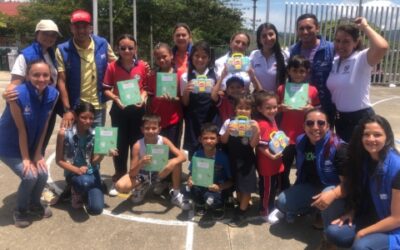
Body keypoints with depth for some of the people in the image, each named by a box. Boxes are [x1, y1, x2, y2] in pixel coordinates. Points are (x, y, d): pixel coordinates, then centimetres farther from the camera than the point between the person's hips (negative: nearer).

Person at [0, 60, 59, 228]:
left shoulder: (52, 94, -14)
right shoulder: (18, 95, -29)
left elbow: (44, 126, -7)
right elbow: (21, 130, -24)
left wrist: (38, 154, -6)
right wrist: (25, 159, -18)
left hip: (31, 145, 5)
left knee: (43, 174, -6)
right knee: (30, 176, -16)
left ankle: (35, 203, 26)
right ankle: (20, 210, 13)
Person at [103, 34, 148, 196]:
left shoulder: (142, 66, -3)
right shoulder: (112, 67, -6)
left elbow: (146, 87, 5)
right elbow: (106, 89, -2)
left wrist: (143, 98, -14)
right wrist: (116, 99, -19)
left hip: (137, 109, 1)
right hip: (119, 109, -1)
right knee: (120, 145, 7)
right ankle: (118, 179, 21)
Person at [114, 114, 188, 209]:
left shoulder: (164, 141, -20)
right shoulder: (137, 145, -24)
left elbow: (183, 157, -24)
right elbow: (132, 174, -23)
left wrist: (171, 164, -44)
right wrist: (140, 163, -44)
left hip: (158, 173, 1)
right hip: (142, 174, -1)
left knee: (177, 162, -27)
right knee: (120, 186, -28)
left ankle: (176, 194, -8)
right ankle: (142, 187, 6)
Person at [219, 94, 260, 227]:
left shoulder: (253, 124, -11)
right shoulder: (229, 122, -5)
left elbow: (253, 144, -14)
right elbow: (223, 141, -1)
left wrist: (256, 132, -29)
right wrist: (227, 131, -20)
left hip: (246, 160, -3)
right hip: (233, 159, 3)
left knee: (246, 186, 2)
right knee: (237, 185, 18)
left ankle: (241, 213, 17)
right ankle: (243, 206, 38)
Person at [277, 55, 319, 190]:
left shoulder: (313, 90, -2)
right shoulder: (282, 89, 0)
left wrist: (311, 109, -13)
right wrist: (280, 108, -12)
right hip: (286, 137, 1)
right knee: (283, 172, 8)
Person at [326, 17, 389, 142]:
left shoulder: (362, 59, -15)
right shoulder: (333, 61, 3)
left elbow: (382, 47, -37)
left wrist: (365, 26, -23)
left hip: (361, 118, -6)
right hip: (339, 118, 6)